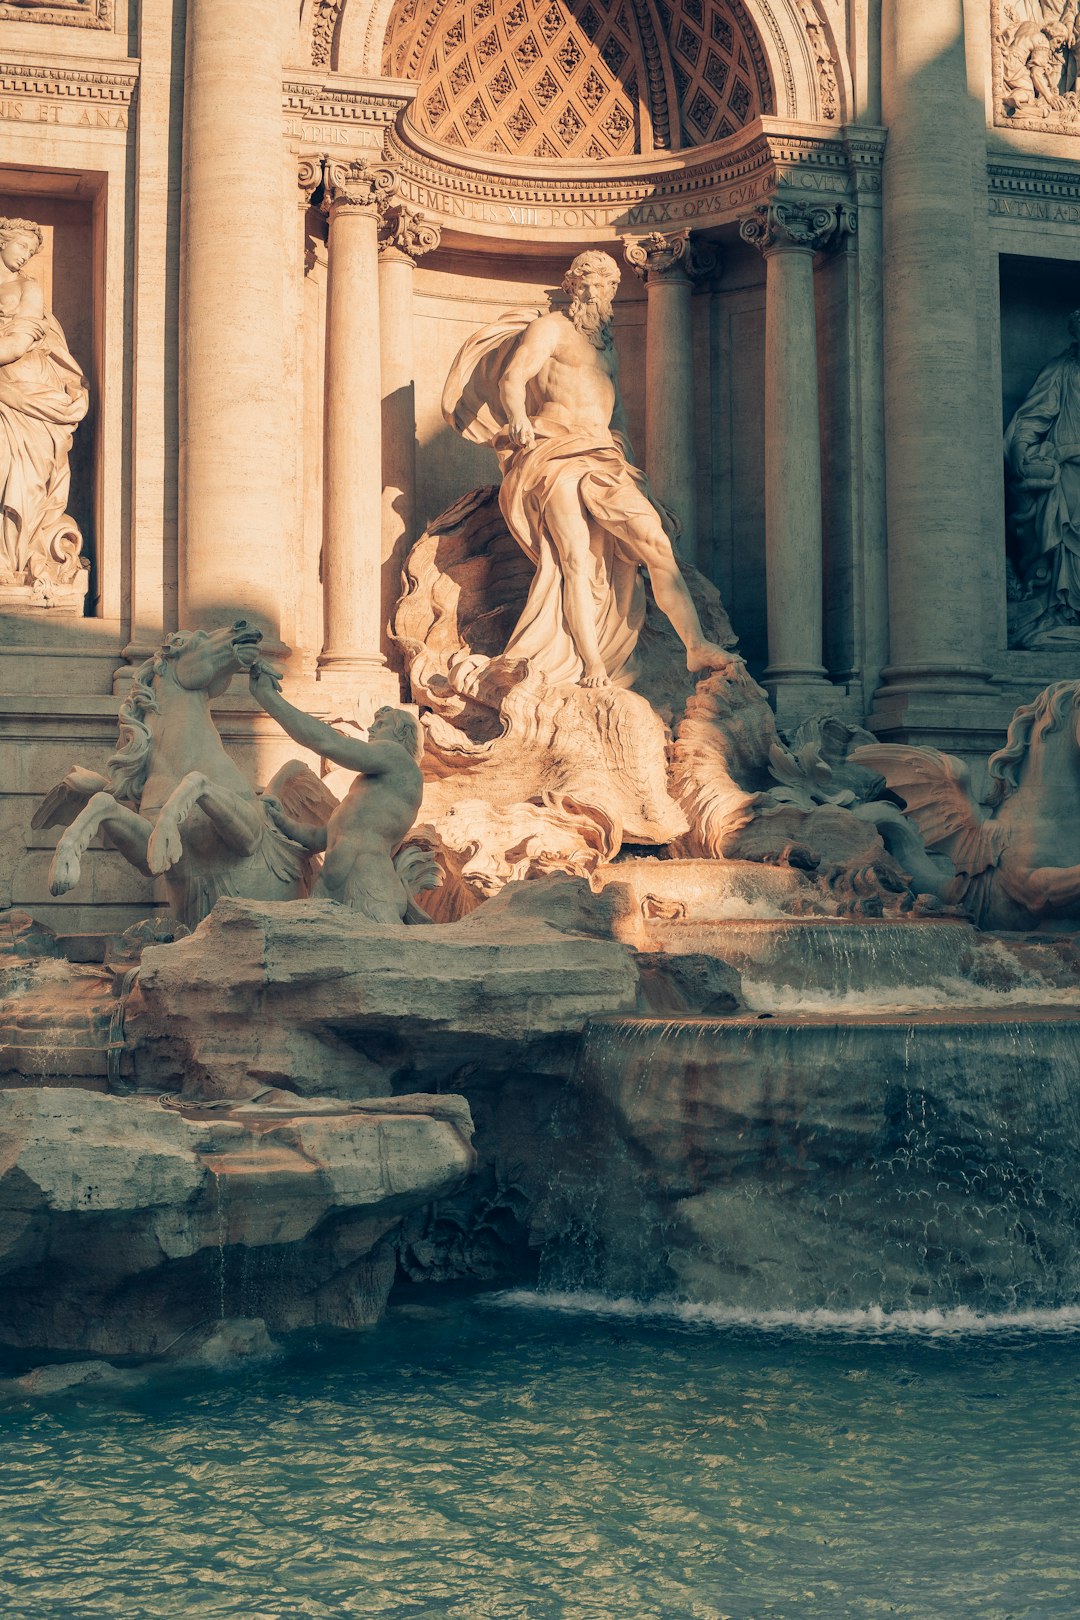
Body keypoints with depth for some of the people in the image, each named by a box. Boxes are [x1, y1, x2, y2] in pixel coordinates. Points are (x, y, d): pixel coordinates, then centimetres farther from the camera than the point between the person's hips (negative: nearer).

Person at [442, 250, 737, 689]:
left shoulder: (605, 344, 29)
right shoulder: (551, 328, 7)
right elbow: (511, 378, -8)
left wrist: (628, 465, 25)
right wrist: (518, 419, -28)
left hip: (605, 458, 6)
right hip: (557, 454, -6)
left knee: (655, 540, -9)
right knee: (576, 556, -19)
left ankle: (697, 646, -15)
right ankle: (591, 666, -22)